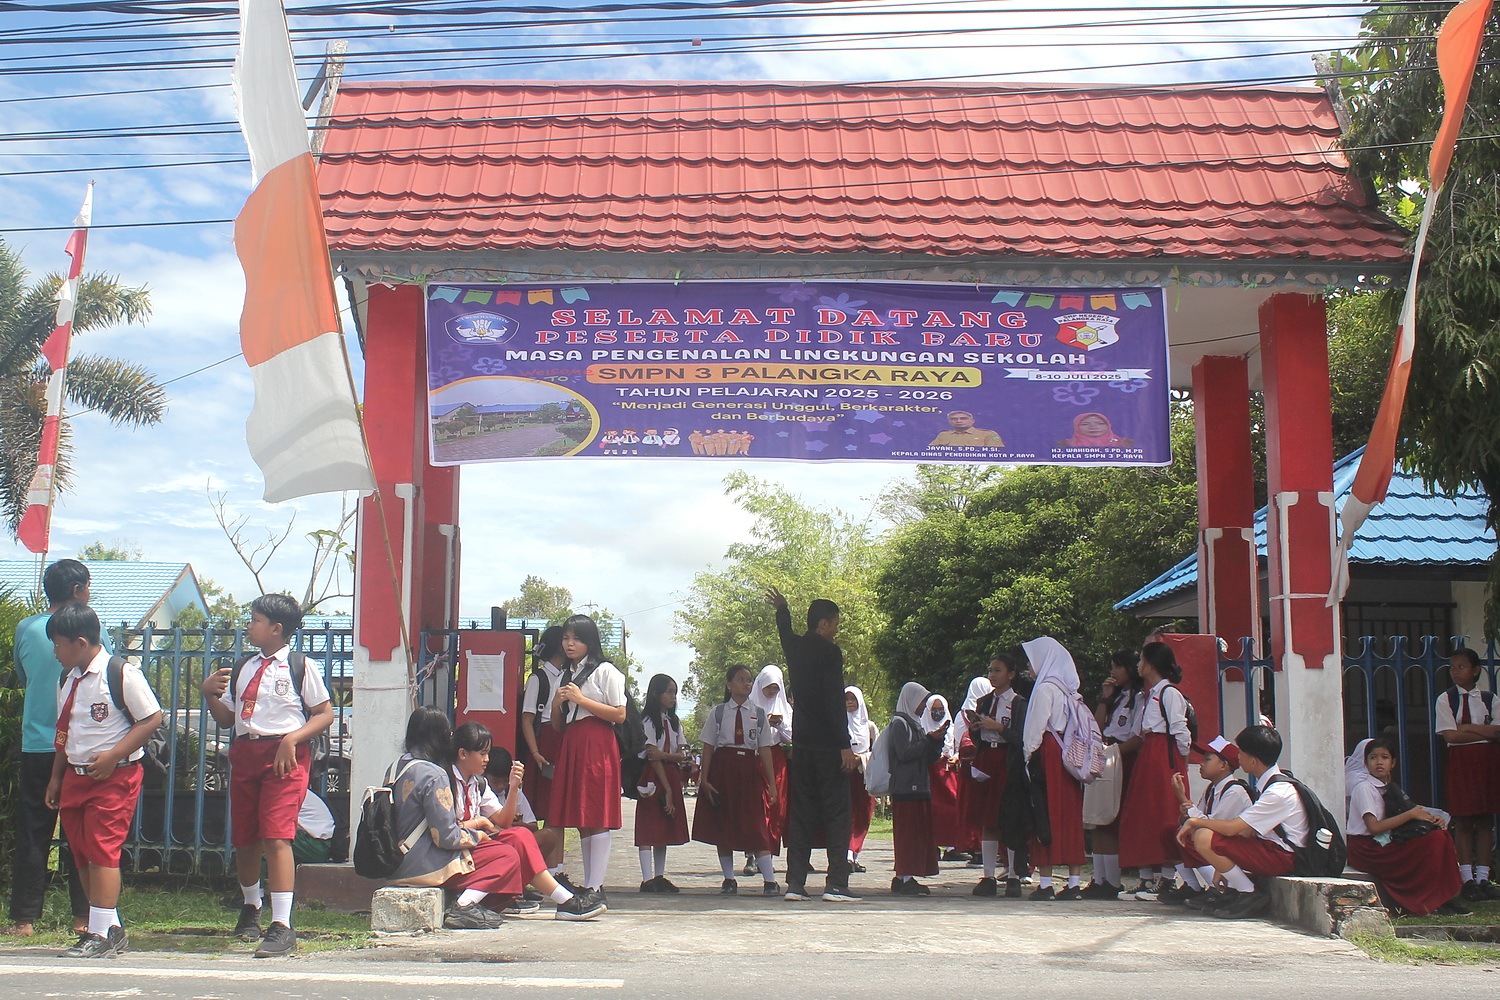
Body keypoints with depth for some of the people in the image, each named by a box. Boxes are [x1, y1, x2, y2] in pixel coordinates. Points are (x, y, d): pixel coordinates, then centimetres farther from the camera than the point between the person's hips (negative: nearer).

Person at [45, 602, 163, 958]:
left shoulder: (122, 673, -13)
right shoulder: (67, 679, 12)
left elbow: (152, 718, -14)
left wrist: (112, 757, -18)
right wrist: (55, 778, 19)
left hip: (115, 777, -8)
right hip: (76, 775, 8)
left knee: (102, 849, -9)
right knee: (81, 853, 9)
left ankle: (101, 934, -4)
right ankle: (111, 928, 19)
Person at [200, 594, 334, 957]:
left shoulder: (301, 667, -2)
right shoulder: (242, 668, 16)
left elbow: (325, 714, -3)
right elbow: (226, 719, 20)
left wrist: (292, 739, -16)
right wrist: (209, 693, 2)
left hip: (285, 756, -6)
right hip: (245, 752, 6)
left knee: (276, 837, -16)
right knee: (244, 840, 13)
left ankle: (282, 927, -16)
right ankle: (251, 906, 39)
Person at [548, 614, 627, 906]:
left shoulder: (605, 671, 0)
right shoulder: (566, 674, 20)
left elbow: (619, 715, -9)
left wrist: (580, 699, -11)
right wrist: (557, 703, 1)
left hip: (597, 747, -7)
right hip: (570, 746, 7)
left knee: (598, 817, -10)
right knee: (579, 819, 5)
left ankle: (596, 887, -12)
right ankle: (589, 885, 7)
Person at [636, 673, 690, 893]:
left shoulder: (674, 722, 17)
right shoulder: (648, 720, -6)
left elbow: (682, 755, 7)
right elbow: (652, 756, -12)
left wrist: (665, 755, -15)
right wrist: (667, 789, -16)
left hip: (670, 775, 7)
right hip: (653, 777, -7)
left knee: (665, 828, 8)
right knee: (648, 828, -9)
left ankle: (660, 877, 12)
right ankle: (647, 879, -11)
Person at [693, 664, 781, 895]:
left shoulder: (759, 714, 7)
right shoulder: (718, 712, 5)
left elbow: (765, 750, 6)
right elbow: (708, 747, 4)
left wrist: (772, 783, 2)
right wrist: (704, 780, -3)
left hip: (750, 770, 0)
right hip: (723, 769, 1)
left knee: (757, 826, -7)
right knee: (723, 825, 4)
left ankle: (769, 880, -9)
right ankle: (729, 880, 14)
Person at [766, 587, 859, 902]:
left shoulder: (795, 647, 10)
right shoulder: (829, 651, -10)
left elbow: (785, 632, 36)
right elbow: (835, 701, -17)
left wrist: (782, 609, 57)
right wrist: (845, 745, -18)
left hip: (801, 743, 7)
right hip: (827, 743, -7)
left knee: (801, 813, 9)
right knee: (836, 812, -5)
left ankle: (795, 882, 7)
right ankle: (837, 884, -9)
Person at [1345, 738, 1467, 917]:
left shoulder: (1390, 786, 15)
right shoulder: (1364, 788, -11)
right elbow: (1374, 827, -20)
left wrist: (1432, 817, -9)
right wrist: (1411, 814, -18)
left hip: (1385, 843, 8)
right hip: (1366, 849, -8)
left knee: (1440, 833, -9)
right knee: (1433, 839, -20)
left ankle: (1447, 897, -9)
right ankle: (1428, 901, -13)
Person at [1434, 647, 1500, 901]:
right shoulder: (1445, 699, 1)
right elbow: (1450, 735, -9)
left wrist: (1467, 728, -12)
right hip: (1460, 762, -2)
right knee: (1463, 821, -3)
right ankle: (1467, 879, 1)